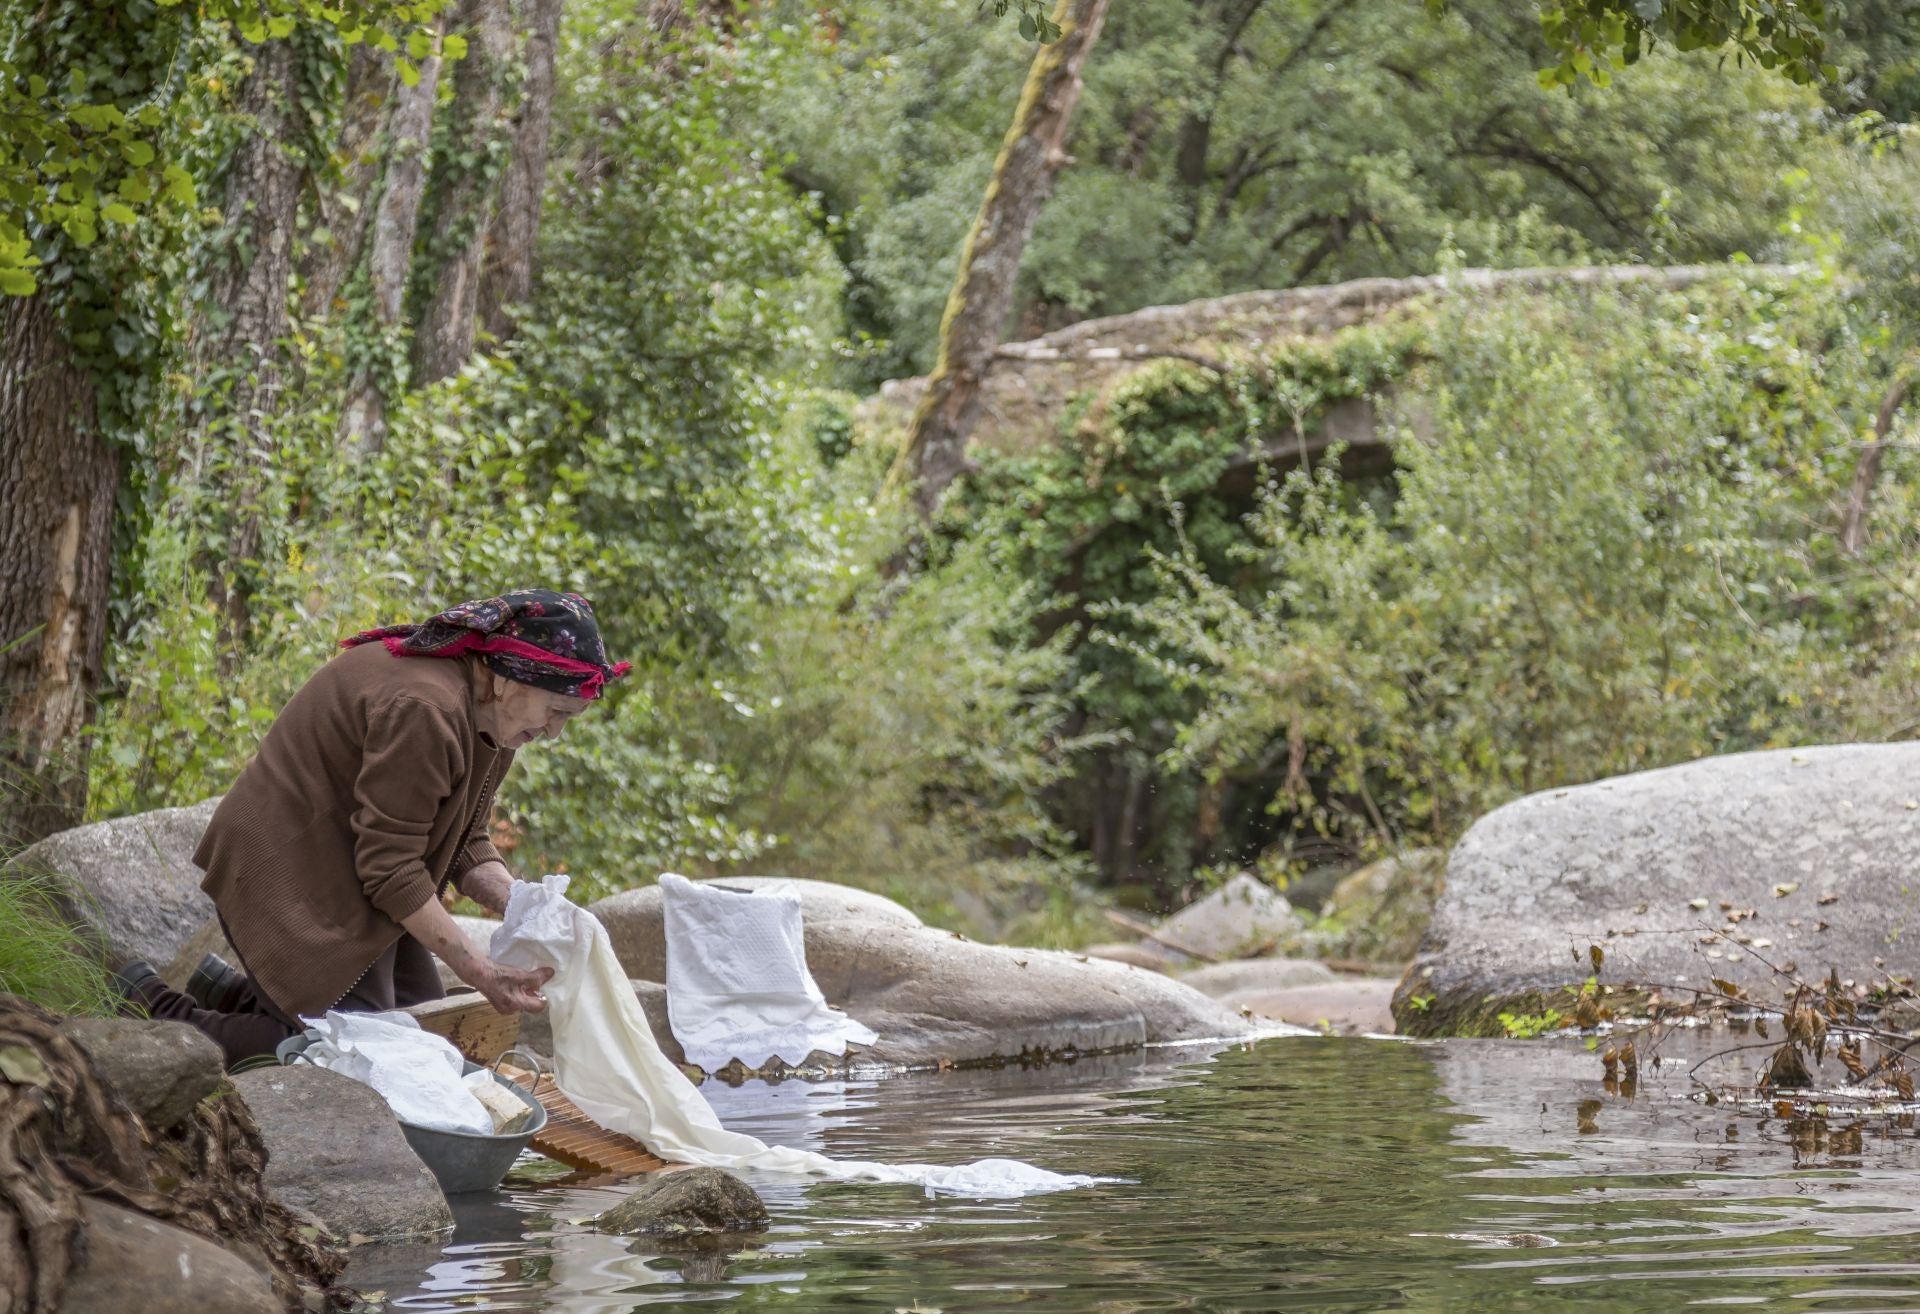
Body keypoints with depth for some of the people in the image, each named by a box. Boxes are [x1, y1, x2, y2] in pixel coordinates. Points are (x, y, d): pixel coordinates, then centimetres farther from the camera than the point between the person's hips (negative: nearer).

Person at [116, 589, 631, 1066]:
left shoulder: (489, 714, 2)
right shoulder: (422, 710, -29)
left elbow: (466, 845, 7)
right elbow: (390, 869, -27)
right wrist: (478, 971, -25)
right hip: (290, 877, -10)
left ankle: (230, 991, 23)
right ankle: (163, 1016, -3)